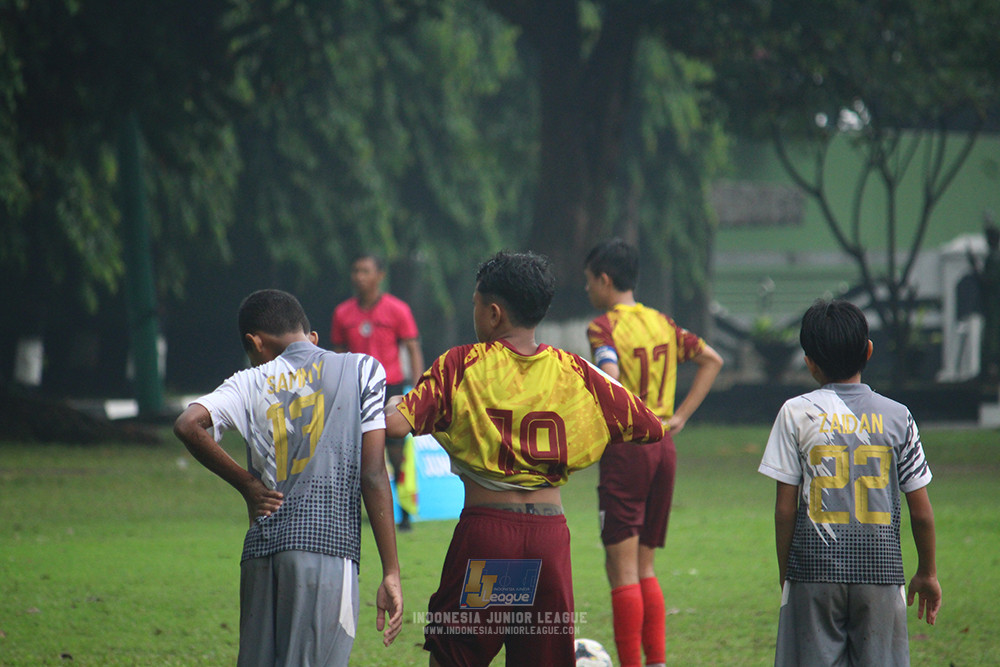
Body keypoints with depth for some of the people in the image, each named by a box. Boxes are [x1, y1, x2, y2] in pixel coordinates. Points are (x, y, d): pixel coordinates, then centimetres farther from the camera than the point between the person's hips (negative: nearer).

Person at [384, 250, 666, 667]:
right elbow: (652, 429, 10)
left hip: (484, 529, -3)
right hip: (550, 534, 3)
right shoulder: (574, 372, 4)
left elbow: (395, 424, -14)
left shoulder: (460, 365, -3)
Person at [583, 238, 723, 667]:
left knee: (622, 567, -4)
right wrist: (680, 417, 11)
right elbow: (711, 361, 15)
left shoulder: (604, 326, -9)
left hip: (626, 447, -7)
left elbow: (609, 380, -25)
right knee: (644, 567, 15)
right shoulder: (662, 323, 12)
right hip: (664, 446, 7)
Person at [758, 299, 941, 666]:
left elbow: (785, 507, -2)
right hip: (881, 568, 1)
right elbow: (921, 512, 5)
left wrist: (784, 570, 9)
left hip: (814, 569, -1)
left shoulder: (796, 413, -2)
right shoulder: (897, 416, 2)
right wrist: (927, 573, 18)